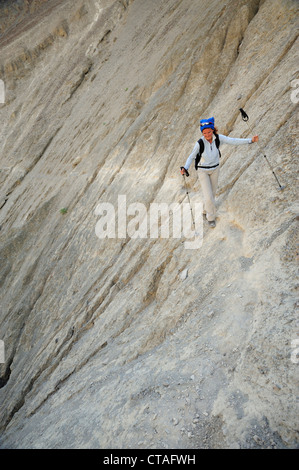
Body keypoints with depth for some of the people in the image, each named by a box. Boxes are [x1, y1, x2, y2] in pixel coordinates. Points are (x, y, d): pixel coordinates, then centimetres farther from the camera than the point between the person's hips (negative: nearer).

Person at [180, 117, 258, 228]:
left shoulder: (218, 138, -16)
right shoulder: (200, 143, -23)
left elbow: (233, 141, -14)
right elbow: (191, 156, -15)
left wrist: (250, 140, -19)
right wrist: (185, 168, -31)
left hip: (215, 169, 4)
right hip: (203, 170, -4)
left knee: (212, 193, 18)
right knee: (208, 196, -7)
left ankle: (206, 211, 45)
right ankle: (211, 217, 18)